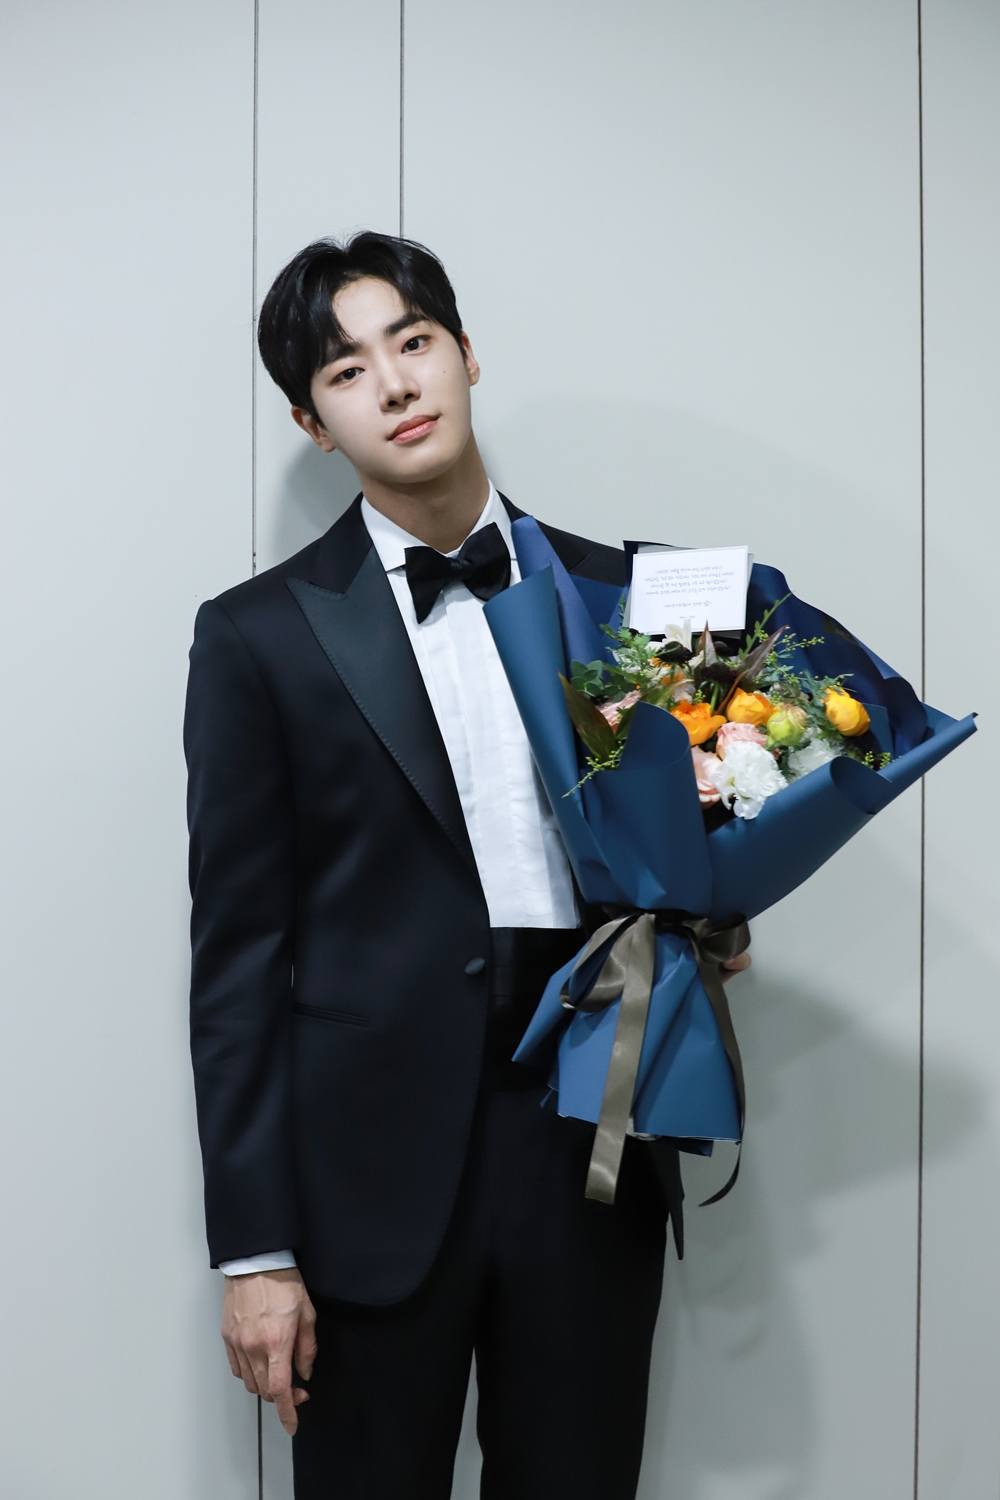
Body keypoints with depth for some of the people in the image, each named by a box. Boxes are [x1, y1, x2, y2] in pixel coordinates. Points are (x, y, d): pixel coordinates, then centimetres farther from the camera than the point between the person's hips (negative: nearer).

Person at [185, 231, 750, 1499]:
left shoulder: (614, 590, 8)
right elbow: (238, 955, -4)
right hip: (376, 1164, -2)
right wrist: (255, 1249, -7)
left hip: (595, 1147, 3)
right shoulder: (260, 635, -1)